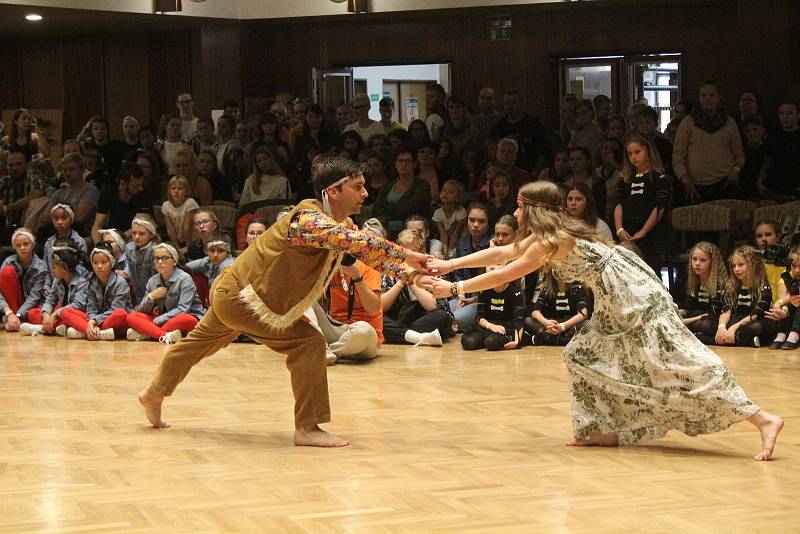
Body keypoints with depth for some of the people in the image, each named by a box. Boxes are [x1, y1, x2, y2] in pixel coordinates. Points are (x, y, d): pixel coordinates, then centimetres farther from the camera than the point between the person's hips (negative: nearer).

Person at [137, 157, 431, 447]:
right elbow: (361, 244, -44)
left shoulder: (340, 226, 1)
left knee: (200, 343, 27)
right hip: (239, 297, -10)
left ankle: (154, 394, 47)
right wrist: (406, 254, -43)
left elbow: (371, 254, 0)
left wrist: (410, 273, -15)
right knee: (308, 343, -15)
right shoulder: (310, 221, -29)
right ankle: (307, 429, -11)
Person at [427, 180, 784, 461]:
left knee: (677, 363, -14)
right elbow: (500, 254, 18)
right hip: (617, 302, 10)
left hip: (636, 296, -10)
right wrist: (448, 265, 18)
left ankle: (763, 420, -17)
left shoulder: (550, 240, -14)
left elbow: (506, 274, -12)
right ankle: (605, 430, 14)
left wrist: (455, 289, -6)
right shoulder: (543, 235, 14)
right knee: (583, 354, 14)